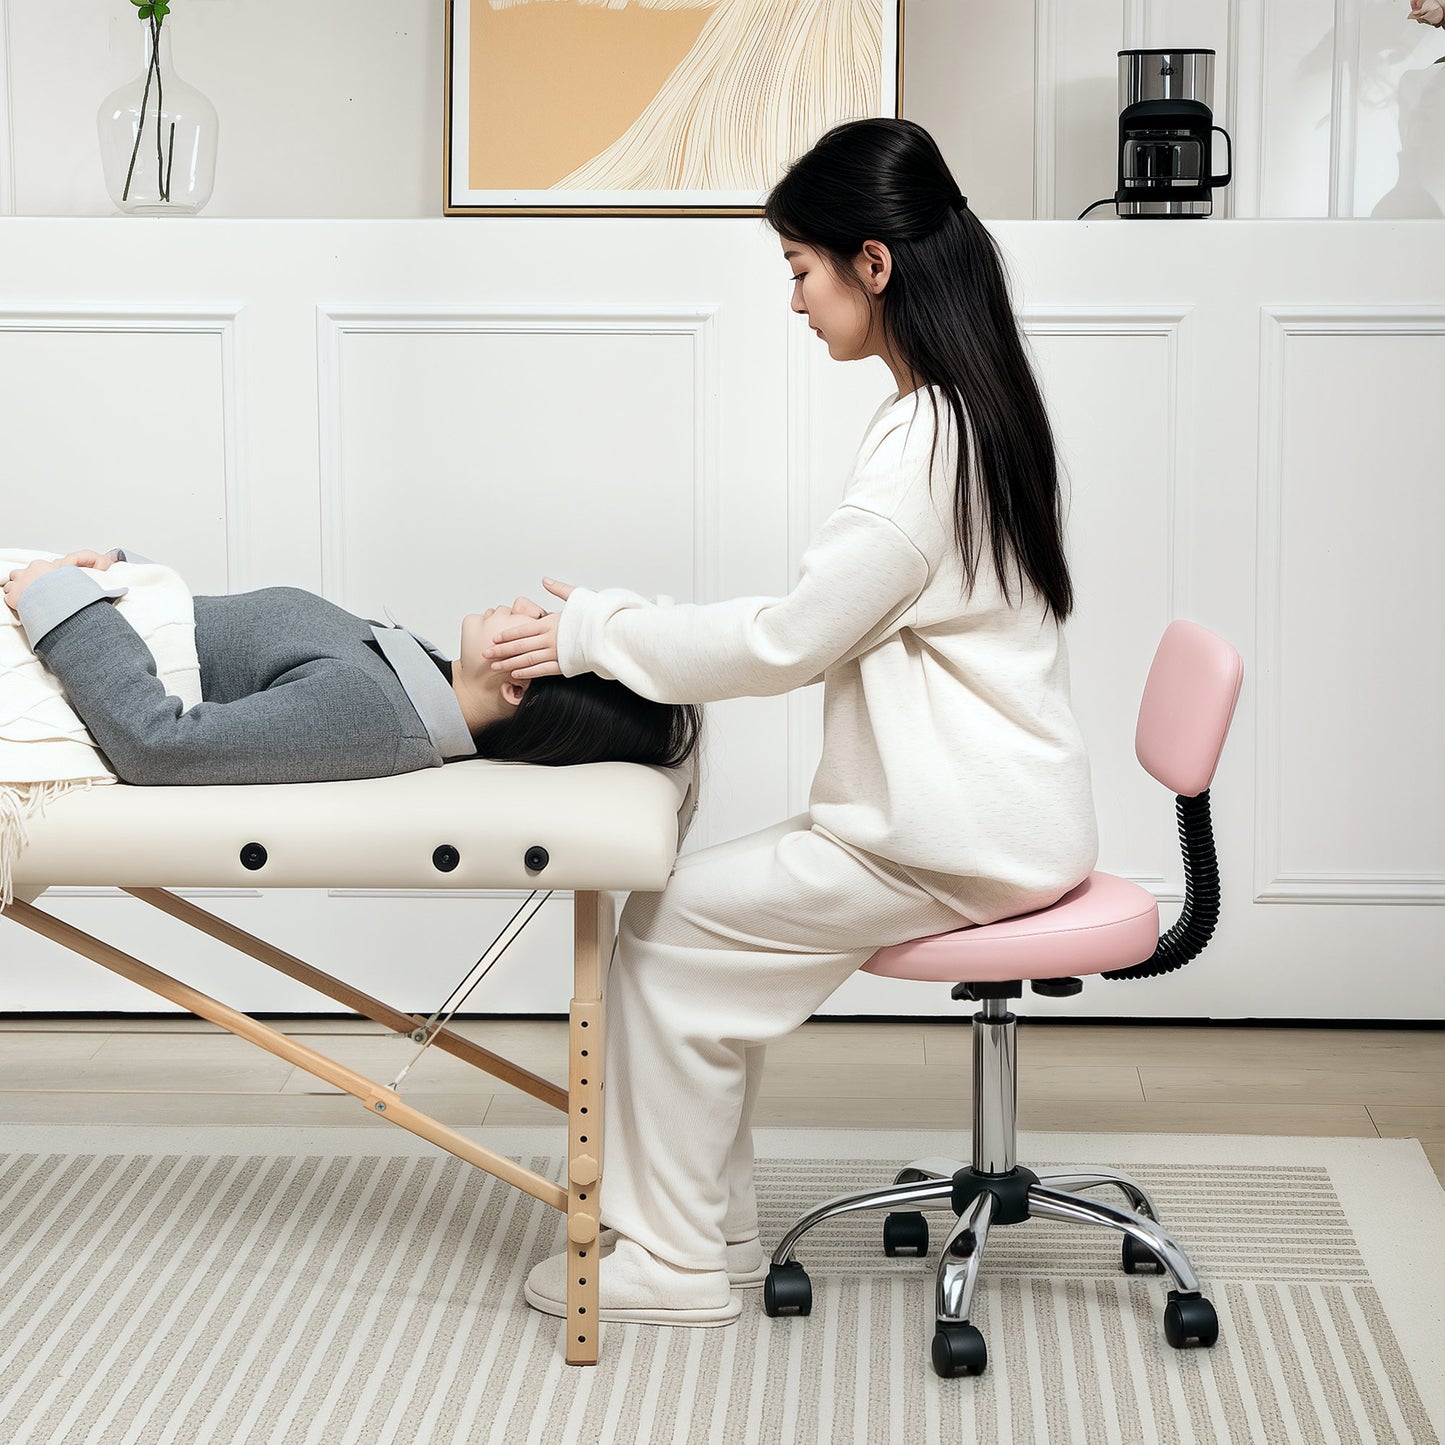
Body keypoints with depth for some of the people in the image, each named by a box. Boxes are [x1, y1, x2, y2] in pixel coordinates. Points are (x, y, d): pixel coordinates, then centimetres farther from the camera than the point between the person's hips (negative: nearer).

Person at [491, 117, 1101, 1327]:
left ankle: (670, 1260, 4)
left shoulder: (927, 443, -21)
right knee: (718, 925, 9)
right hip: (988, 811, 10)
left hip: (959, 842, -10)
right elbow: (839, 627, 16)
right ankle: (714, 1229, 13)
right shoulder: (972, 409, 11)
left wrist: (595, 632, -7)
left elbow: (789, 643, -18)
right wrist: (617, 624, 10)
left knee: (672, 931, -6)